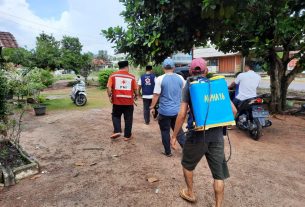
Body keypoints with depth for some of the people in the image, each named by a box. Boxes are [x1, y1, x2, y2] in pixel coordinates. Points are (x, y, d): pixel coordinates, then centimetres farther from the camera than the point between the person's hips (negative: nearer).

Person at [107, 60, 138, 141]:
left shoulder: (113, 75, 1)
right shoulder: (132, 77, 1)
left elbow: (109, 87, -7)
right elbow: (135, 89, 3)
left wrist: (110, 96, 4)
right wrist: (136, 96, 21)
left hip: (117, 101, 1)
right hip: (129, 101, 0)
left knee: (116, 116, 20)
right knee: (128, 119, 10)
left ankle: (117, 131, 6)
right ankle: (127, 136, 16)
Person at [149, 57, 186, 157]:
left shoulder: (160, 79, -10)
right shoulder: (180, 78, 2)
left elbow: (156, 95, -11)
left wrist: (152, 107, 2)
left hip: (164, 111, -4)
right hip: (177, 110, 4)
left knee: (165, 132, 11)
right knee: (179, 131, 17)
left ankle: (168, 152, 21)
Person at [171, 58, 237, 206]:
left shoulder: (189, 86, -3)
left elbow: (182, 114, -9)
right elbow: (233, 110, 4)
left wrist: (174, 136, -2)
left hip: (197, 134, -2)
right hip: (217, 135, 3)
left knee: (187, 164, 23)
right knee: (219, 173, 14)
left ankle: (190, 193, 40)